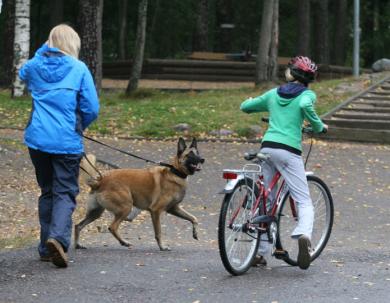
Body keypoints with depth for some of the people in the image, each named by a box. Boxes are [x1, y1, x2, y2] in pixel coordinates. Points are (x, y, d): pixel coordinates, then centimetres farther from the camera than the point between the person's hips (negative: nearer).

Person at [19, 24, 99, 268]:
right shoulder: (79, 69, -5)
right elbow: (91, 109, -6)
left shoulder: (34, 66, 6)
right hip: (67, 142, -4)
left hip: (37, 139, 4)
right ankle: (58, 237, -25)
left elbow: (23, 74, 33)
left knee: (47, 191, 17)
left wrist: (45, 51, 29)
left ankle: (47, 248, 16)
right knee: (65, 193, -1)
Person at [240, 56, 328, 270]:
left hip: (267, 146, 4)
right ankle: (304, 234, -34)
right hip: (289, 150, -4)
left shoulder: (273, 94, 18)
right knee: (304, 202, -3)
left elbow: (245, 106, 28)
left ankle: (260, 252, 11)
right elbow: (305, 106, -19)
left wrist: (252, 102, 51)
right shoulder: (306, 94, 5)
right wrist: (319, 126, -4)